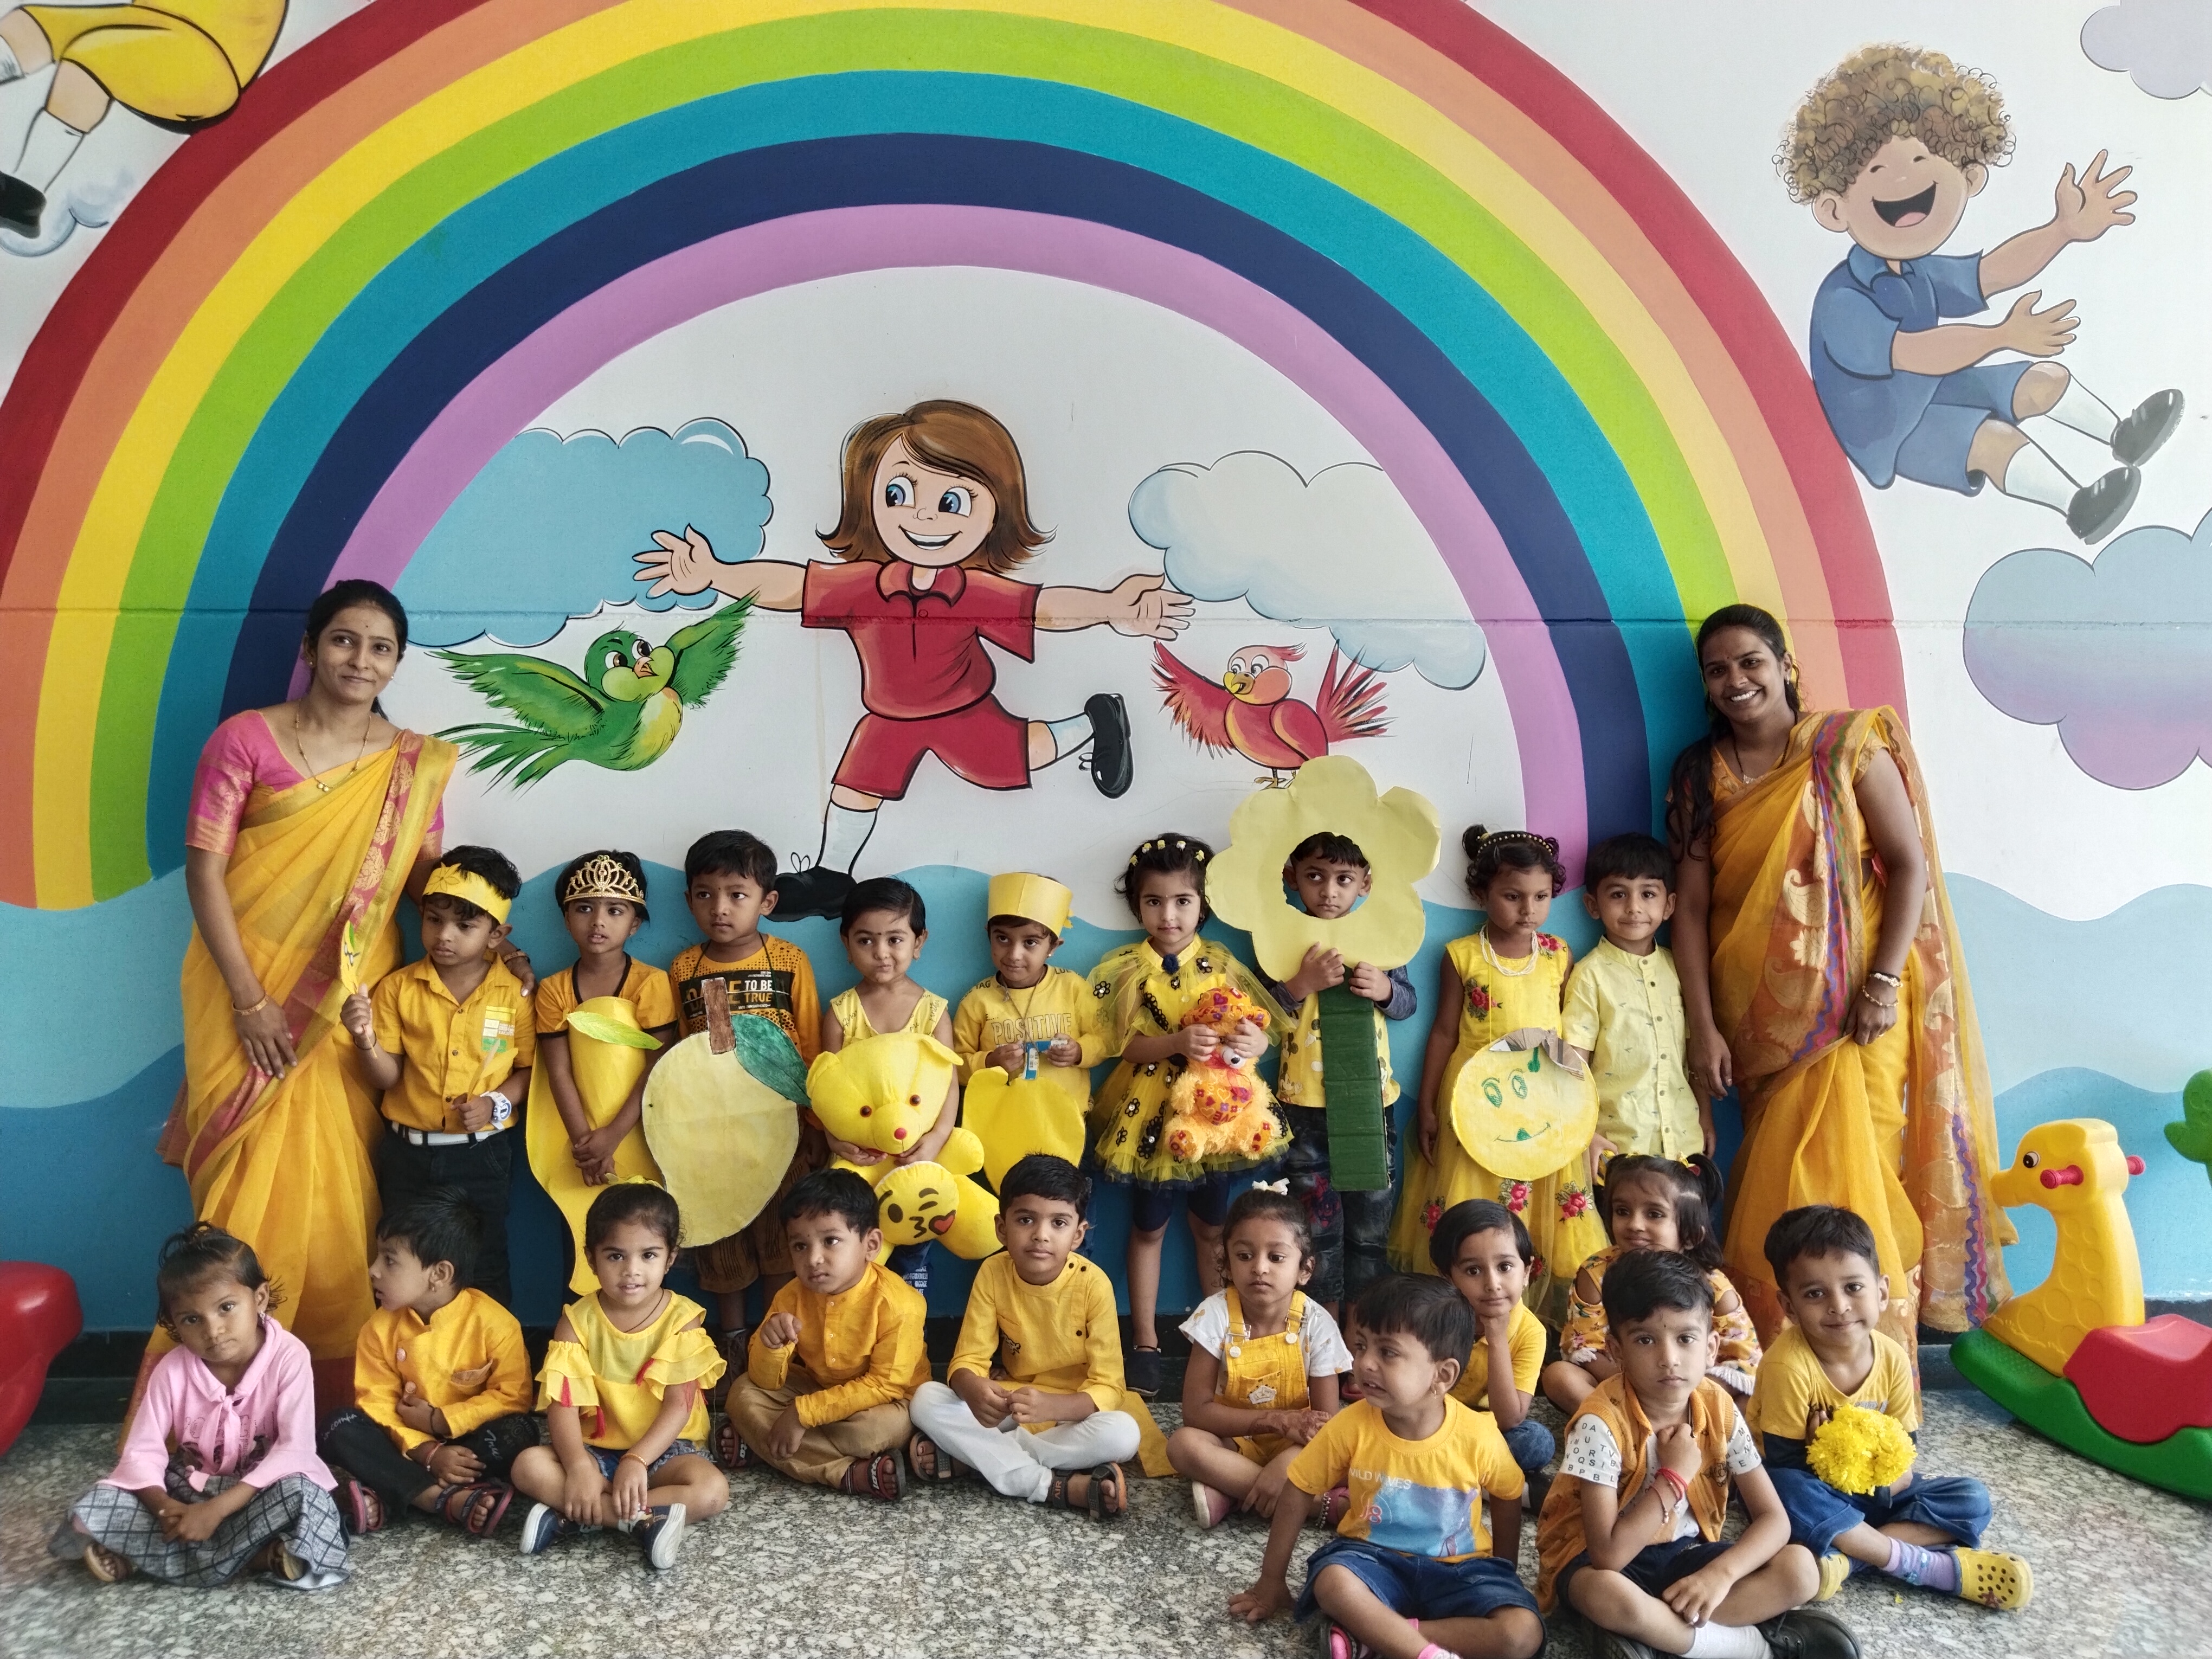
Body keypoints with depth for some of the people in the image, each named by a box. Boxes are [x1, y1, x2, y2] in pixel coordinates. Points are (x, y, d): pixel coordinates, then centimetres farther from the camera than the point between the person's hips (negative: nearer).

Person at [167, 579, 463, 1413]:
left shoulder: (414, 763, 6)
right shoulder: (246, 739, -2)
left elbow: (426, 880, 7)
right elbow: (204, 869, -5)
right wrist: (251, 1000, -11)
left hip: (352, 1001, 2)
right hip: (251, 994, -2)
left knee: (337, 1197, 4)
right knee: (253, 1194, 1)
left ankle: (340, 1398, 15)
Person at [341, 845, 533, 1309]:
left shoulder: (515, 993, -6)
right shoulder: (399, 987, -3)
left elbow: (527, 1068, 1)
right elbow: (386, 1077, -4)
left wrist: (496, 1103, -16)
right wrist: (366, 1040, -24)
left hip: (482, 1152, -2)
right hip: (408, 1151, 2)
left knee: (484, 1270, 8)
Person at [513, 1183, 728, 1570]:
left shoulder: (682, 1318, -7)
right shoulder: (577, 1321, -4)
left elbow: (679, 1406, -13)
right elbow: (563, 1403, -13)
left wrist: (637, 1461, -28)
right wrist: (579, 1465, -30)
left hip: (662, 1449, -1)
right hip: (595, 1449, 1)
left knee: (712, 1490, -30)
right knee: (529, 1467, -26)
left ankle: (571, 1518, -25)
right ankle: (642, 1519, -29)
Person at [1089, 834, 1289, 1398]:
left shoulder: (1219, 964, -1)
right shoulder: (1129, 969, -6)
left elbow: (1260, 1031, -4)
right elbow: (1129, 1044, -13)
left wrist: (1252, 1042, -27)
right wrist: (1178, 1043, -31)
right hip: (1154, 1111, -1)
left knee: (1212, 1227, 14)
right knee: (1148, 1227, 11)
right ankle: (1145, 1343, 23)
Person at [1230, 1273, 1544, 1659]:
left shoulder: (1478, 1436, -19)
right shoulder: (1352, 1426, -17)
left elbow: (1507, 1500, 3)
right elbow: (1298, 1494, -5)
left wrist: (1501, 1577, 5)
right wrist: (1272, 1581, 0)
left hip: (1458, 1569, 1)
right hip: (1375, 1558, -1)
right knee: (1332, 1583, -34)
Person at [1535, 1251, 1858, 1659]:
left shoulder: (1718, 1407, -9)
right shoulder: (1602, 1421, -26)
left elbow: (1774, 1518, -7)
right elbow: (1608, 1554, -30)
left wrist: (1720, 1574, -25)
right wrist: (1674, 1476, -24)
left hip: (1682, 1551, 5)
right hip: (1595, 1559, -5)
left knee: (1800, 1569, -15)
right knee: (1607, 1595, -40)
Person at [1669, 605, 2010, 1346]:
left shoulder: (1848, 747, -1)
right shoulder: (1700, 775, 7)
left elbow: (1911, 866, -4)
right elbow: (1690, 905, 3)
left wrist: (1885, 981, -14)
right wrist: (1703, 1029, -3)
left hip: (1851, 1010, -2)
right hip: (1757, 1020, 3)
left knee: (1851, 1180, -6)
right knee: (1774, 1194, 5)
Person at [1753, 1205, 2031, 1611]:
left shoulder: (1892, 1358, -11)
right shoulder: (1788, 1365, -27)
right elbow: (1781, 1460, -22)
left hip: (1871, 1487, 6)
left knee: (1972, 1500, -9)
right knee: (1790, 1493, -40)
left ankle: (1850, 1555, -26)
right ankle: (1927, 1565, -27)